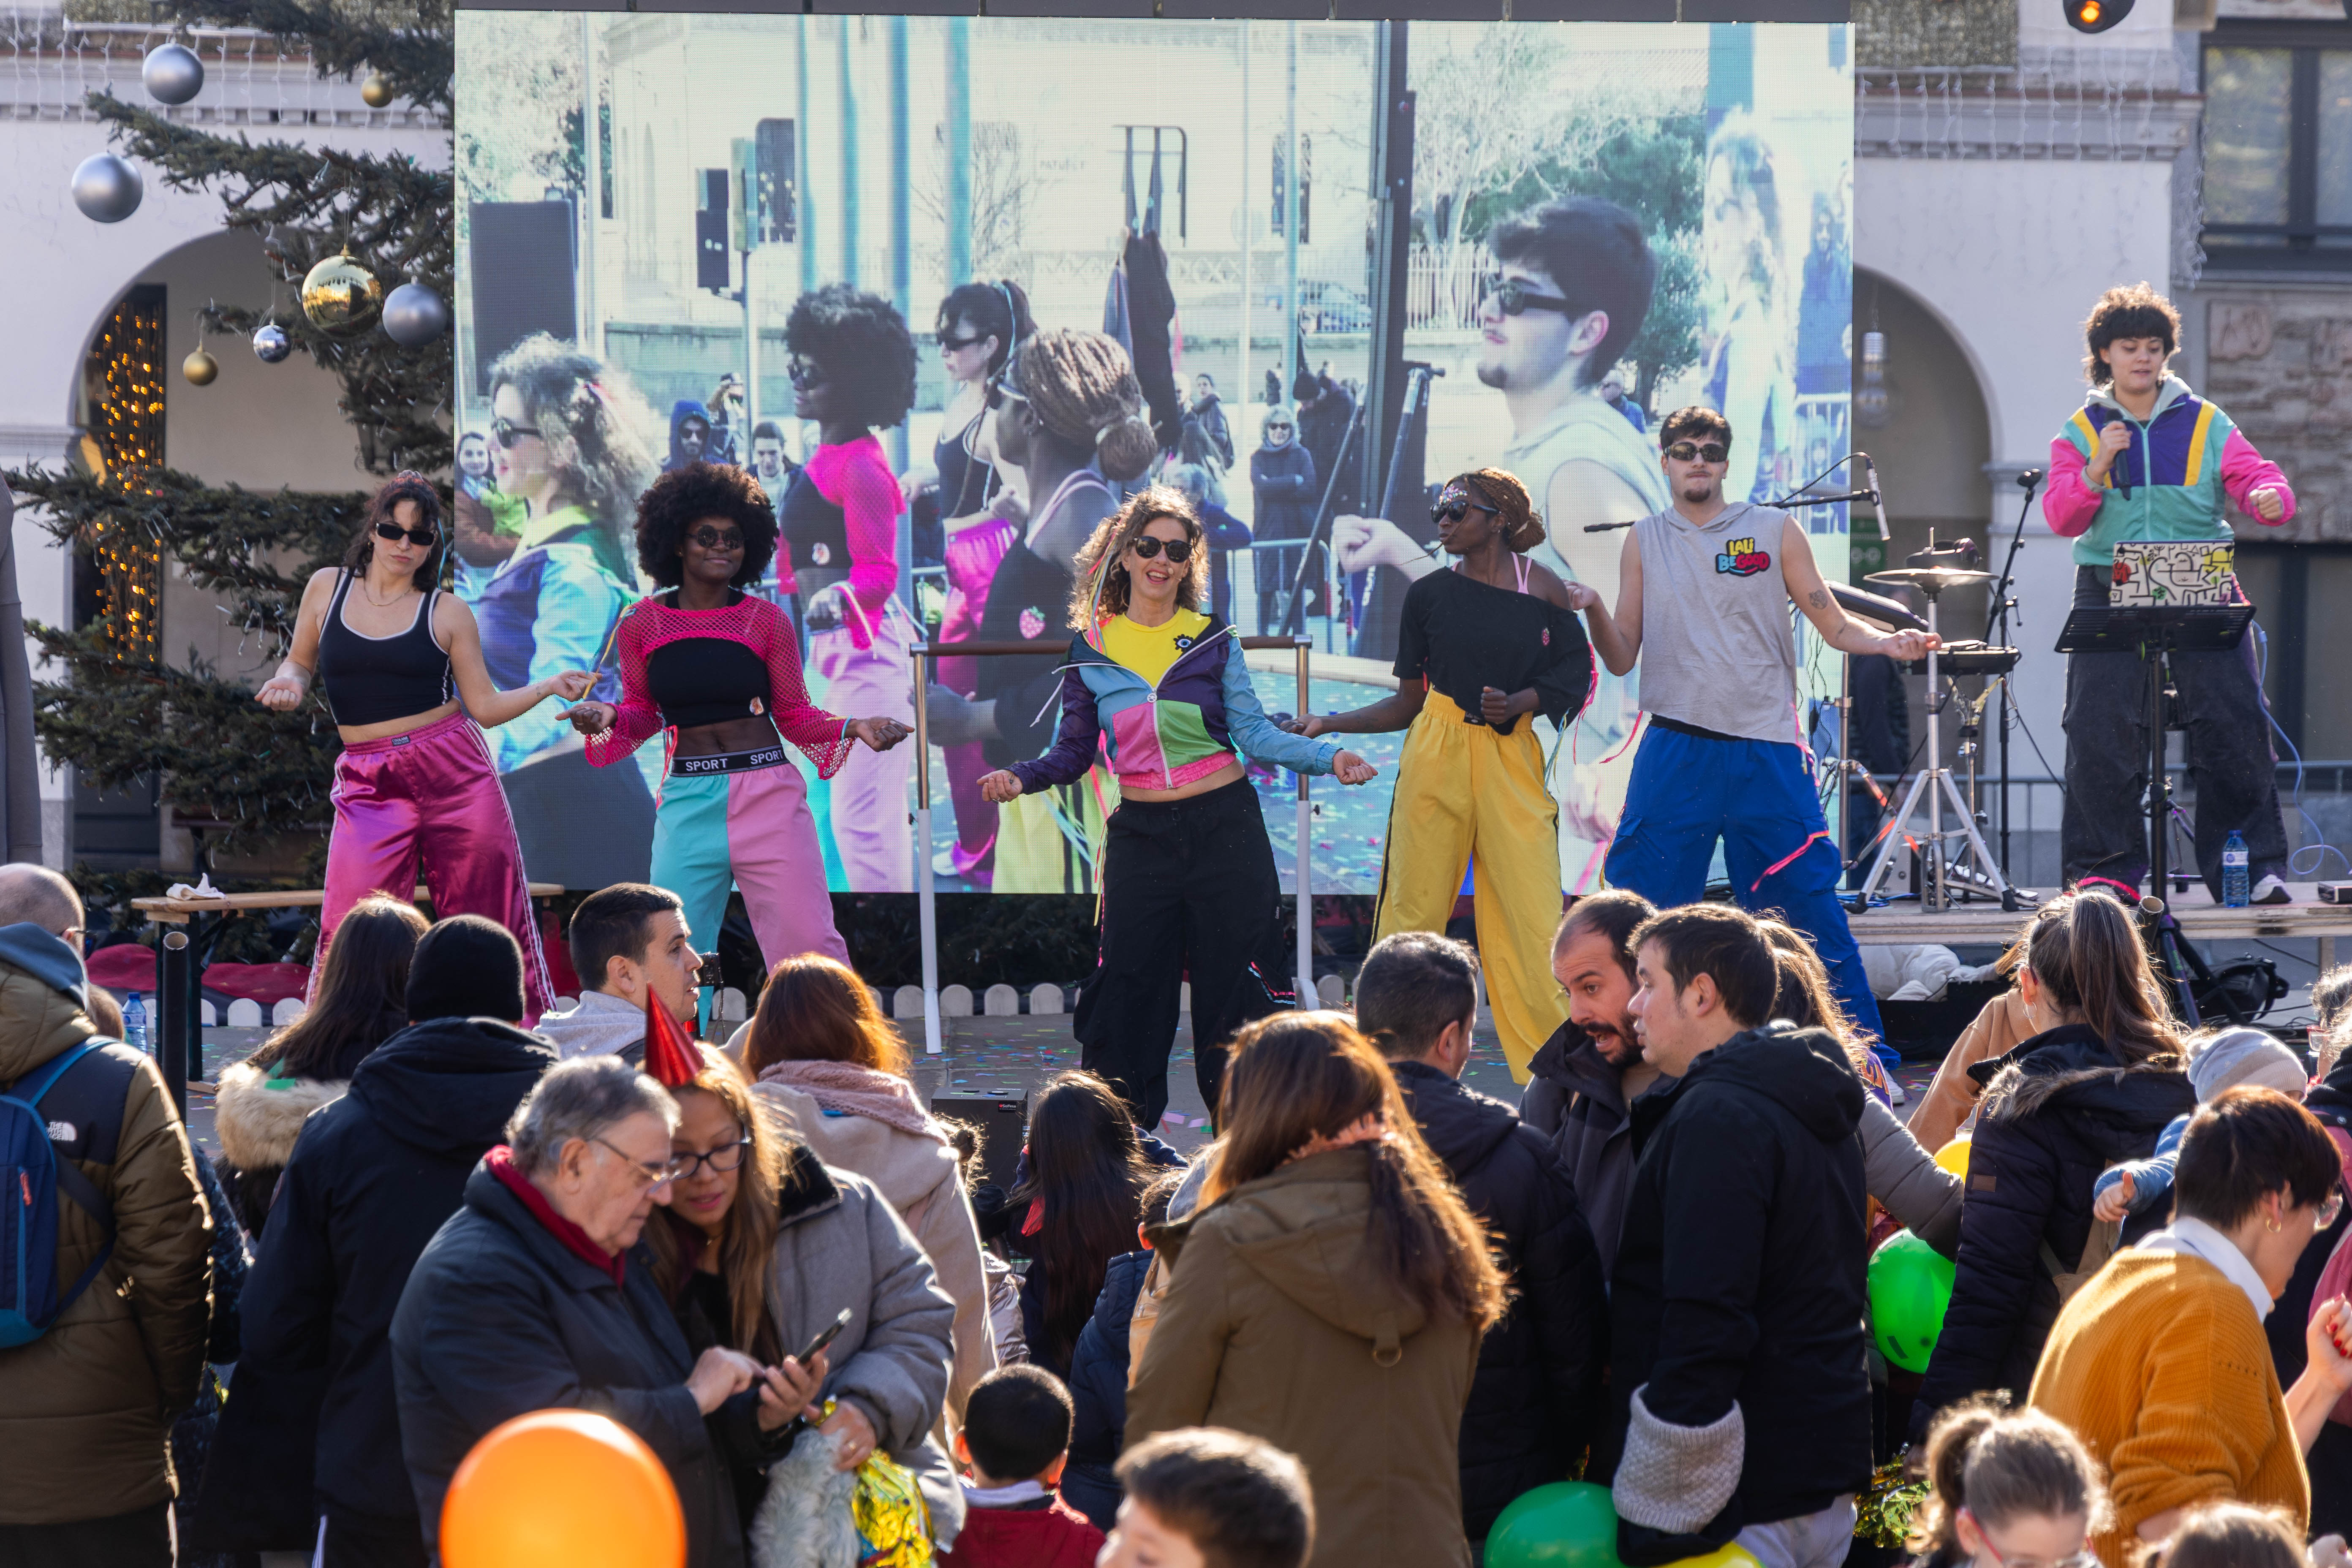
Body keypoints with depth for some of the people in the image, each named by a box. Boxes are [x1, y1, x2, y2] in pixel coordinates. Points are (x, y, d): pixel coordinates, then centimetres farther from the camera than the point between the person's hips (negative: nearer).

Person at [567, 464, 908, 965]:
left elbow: (795, 715, 7)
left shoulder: (767, 622, 3)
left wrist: (853, 729, -8)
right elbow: (644, 713, 15)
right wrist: (607, 717, -5)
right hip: (688, 802, 1)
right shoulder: (642, 625, 6)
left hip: (768, 797, -1)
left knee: (807, 943, -8)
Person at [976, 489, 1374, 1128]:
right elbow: (1073, 753, 8)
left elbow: (1254, 732, 1)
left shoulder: (1214, 642, 3)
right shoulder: (1090, 651, 5)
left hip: (1225, 828, -1)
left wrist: (1326, 757, -12)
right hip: (1141, 836, 1)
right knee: (1129, 983, 0)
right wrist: (1020, 778, -9)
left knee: (1233, 982, 1)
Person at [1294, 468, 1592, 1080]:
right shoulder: (1429, 594, 7)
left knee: (1532, 915, -6)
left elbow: (1575, 677, 4)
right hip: (1436, 754, 1)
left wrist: (1518, 702, -13)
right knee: (1414, 906, 0)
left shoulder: (1540, 587, 3)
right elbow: (1409, 702, 13)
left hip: (1514, 759, -1)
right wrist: (1329, 725, 7)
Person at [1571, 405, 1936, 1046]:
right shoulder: (1645, 542, 12)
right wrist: (1593, 609, -9)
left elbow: (1835, 626, 8)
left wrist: (1887, 642, -11)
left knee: (1809, 909, -1)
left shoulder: (1775, 531, 8)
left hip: (1767, 753, -1)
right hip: (1674, 753, 1)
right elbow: (1623, 658, 10)